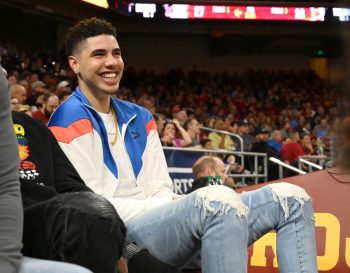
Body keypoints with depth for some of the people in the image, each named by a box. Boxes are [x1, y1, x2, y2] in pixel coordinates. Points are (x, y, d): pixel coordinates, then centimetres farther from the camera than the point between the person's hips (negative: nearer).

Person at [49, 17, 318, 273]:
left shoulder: (139, 118, 22)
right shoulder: (69, 122, -3)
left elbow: (160, 191, 15)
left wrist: (173, 205, -10)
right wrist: (170, 206, -14)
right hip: (118, 233, -8)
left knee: (290, 198, -2)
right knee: (217, 199, -38)